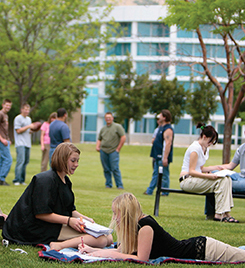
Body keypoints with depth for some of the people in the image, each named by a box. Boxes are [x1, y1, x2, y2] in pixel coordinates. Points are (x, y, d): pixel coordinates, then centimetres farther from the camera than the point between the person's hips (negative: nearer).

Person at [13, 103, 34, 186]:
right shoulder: (18, 118, -4)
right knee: (21, 161, -17)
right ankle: (17, 180, -16)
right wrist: (28, 126, -13)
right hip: (20, 144, -8)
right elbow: (18, 130, -10)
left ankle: (22, 180, 10)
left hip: (27, 144, 8)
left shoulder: (29, 119, 21)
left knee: (26, 161, 5)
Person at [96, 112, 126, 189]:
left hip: (113, 151, -5)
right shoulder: (103, 129, 17)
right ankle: (108, 184, 14)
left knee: (115, 169, -10)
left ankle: (119, 185, -5)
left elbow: (123, 137, -4)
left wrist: (118, 148, -7)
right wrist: (97, 147, 4)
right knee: (106, 169, 5)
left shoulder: (117, 127, 1)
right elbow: (99, 139, 24)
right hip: (103, 151, 5)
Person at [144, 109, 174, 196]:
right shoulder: (161, 127, 17)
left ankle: (165, 193, 3)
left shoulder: (168, 129, -17)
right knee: (155, 174, 15)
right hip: (158, 156, 11)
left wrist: (165, 158, -29)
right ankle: (149, 191, 20)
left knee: (164, 175, -3)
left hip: (163, 157, -11)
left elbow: (168, 143, -24)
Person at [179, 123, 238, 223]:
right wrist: (209, 176, -26)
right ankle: (219, 214, -24)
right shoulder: (195, 148, -13)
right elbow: (191, 171, -17)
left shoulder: (205, 149, 16)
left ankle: (225, 213, -18)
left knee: (227, 179, -10)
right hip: (187, 180, -9)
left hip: (196, 180, 9)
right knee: (220, 181, -23)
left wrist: (215, 167, 7)